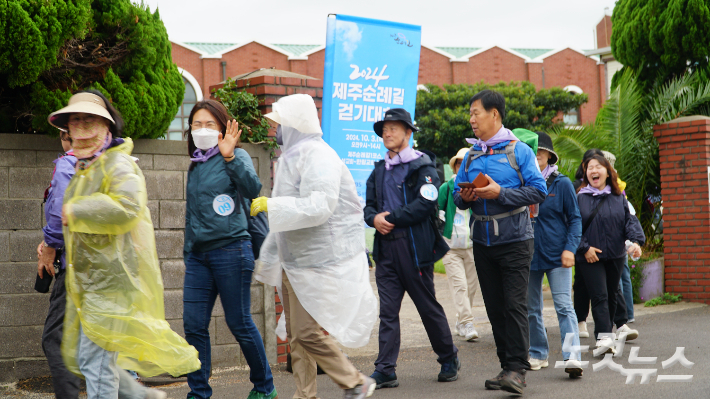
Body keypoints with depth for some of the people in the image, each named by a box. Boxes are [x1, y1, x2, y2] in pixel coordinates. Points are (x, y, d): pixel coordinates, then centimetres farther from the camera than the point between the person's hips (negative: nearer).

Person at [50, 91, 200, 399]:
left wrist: (76, 212, -19)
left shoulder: (118, 164, -10)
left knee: (95, 363, -10)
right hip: (87, 281, 10)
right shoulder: (84, 169, 20)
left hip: (111, 278, -10)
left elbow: (127, 208, -29)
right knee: (78, 358, 14)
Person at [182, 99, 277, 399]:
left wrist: (230, 157, -35)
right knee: (193, 326, 0)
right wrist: (188, 251, 20)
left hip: (230, 249, -6)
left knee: (239, 324, 1)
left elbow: (253, 189, -24)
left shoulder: (236, 158, -3)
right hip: (198, 254, 6)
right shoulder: (195, 165, 16)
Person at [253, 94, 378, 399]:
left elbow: (319, 206, -28)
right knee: (295, 334, 9)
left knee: (308, 333, -11)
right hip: (294, 261, 10)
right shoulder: (290, 157, 18)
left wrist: (269, 205, -24)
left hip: (320, 261, -10)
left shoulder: (318, 156, -14)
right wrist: (268, 256, 26)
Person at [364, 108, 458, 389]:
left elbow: (425, 203, -14)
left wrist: (392, 217, -14)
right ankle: (385, 371, 1)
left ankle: (449, 359, 23)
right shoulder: (379, 170, 17)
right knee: (387, 310, 1)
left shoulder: (423, 165, -3)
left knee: (428, 307, 5)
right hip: (385, 247, 5)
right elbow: (369, 205, 15)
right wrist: (374, 218, -8)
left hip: (414, 246, -5)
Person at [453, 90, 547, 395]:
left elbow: (538, 190, -11)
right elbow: (457, 194, 15)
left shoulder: (518, 150, -4)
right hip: (482, 242, 6)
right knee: (494, 307, 8)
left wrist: (500, 193, -19)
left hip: (514, 241, -6)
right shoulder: (471, 155, 12)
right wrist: (464, 198, -8)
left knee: (515, 304, -10)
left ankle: (517, 369, -8)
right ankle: (506, 366, 15)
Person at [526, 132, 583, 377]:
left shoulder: (561, 183, -1)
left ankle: (572, 357, -15)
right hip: (528, 254, 3)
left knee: (563, 305, -11)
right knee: (531, 309, 10)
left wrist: (570, 248, -11)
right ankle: (538, 354, 23)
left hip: (556, 255, -3)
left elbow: (575, 219, 1)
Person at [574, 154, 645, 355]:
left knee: (612, 295, 13)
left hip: (615, 255, 4)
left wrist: (636, 240, -12)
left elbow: (629, 220, 4)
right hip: (590, 257, -4)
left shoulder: (618, 197, 7)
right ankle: (603, 337, -16)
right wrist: (584, 248, -12)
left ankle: (606, 332, 27)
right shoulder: (580, 198, -3)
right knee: (599, 296, -11)